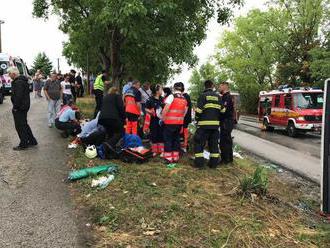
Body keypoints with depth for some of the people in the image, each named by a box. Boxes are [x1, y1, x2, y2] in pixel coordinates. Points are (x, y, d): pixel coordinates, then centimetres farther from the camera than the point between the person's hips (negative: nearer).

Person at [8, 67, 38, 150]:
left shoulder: (18, 82, -20)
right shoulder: (22, 80, 13)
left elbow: (18, 96, -27)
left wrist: (15, 107, -18)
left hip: (19, 108, -10)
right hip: (24, 106, 11)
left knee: (20, 126, 0)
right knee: (24, 125, 20)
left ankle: (23, 145, 10)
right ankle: (32, 141, 26)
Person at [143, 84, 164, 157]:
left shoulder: (162, 99, 4)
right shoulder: (151, 100, -7)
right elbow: (146, 109, 0)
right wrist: (151, 112, -16)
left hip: (161, 120, 3)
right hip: (153, 120, -3)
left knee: (161, 135, 5)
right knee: (154, 136, 5)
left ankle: (162, 151, 15)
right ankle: (154, 151, 18)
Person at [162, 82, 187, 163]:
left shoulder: (171, 96, -10)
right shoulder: (184, 99, 9)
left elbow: (165, 109, -16)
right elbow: (185, 111, 14)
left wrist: (163, 119, -6)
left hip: (170, 122, -6)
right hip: (180, 122, 6)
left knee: (168, 139, 3)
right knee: (176, 139, 14)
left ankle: (168, 158, 3)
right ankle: (175, 157, 17)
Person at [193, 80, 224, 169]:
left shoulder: (203, 96, -5)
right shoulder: (218, 96, 10)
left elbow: (199, 110, -11)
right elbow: (222, 110, 10)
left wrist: (197, 119, 4)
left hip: (204, 124, -5)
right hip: (215, 124, 5)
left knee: (199, 142, 4)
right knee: (214, 143, 13)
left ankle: (199, 162, 1)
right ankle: (214, 163, 15)